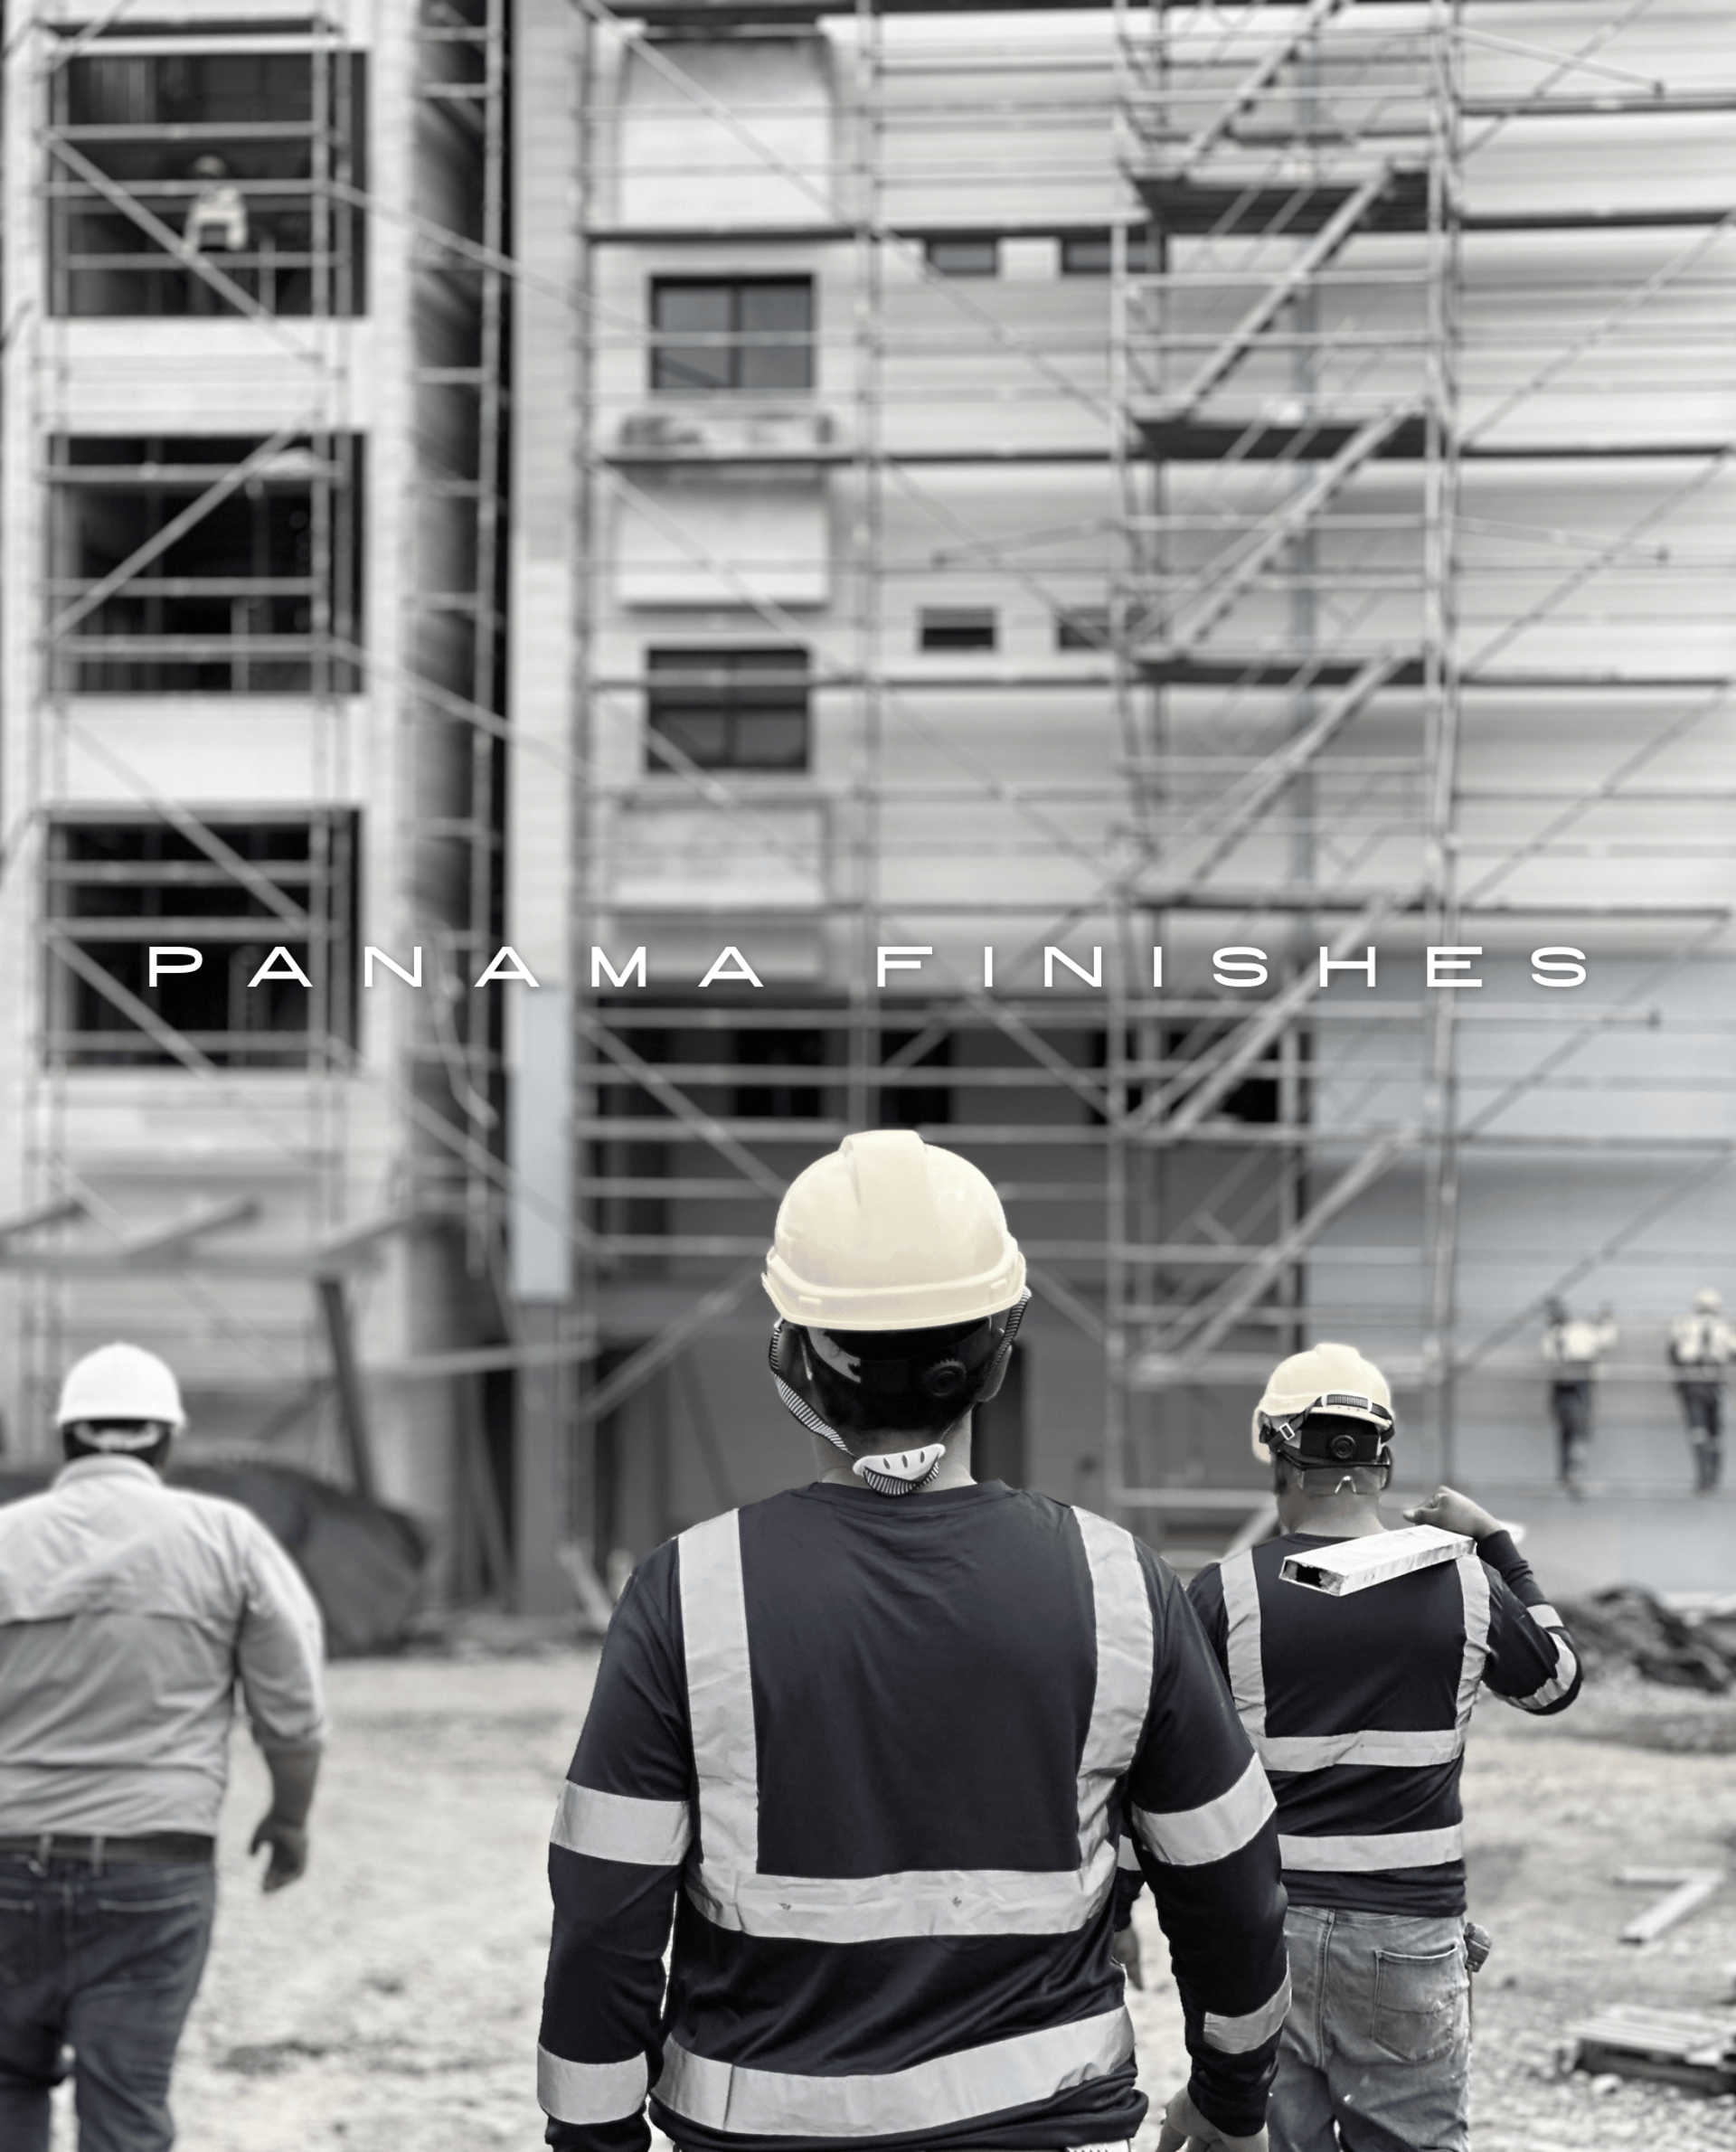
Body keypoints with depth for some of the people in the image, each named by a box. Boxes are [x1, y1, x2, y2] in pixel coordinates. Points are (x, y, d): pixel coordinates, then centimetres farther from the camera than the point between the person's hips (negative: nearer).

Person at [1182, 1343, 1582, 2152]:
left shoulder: (1226, 1593, -7)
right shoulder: (1463, 1588, -2)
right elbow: (1555, 1680, 18)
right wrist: (1497, 1545, 23)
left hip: (1260, 1929, -1)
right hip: (1410, 1932, 1)